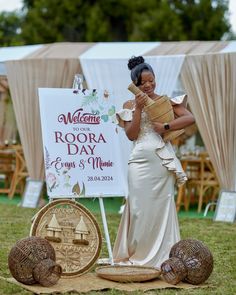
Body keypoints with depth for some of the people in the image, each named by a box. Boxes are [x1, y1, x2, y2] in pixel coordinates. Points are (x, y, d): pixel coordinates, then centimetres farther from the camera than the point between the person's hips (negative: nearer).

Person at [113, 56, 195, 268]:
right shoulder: (129, 106, 10)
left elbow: (190, 118, -5)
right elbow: (131, 135, -1)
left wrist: (165, 127, -14)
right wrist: (138, 108, -8)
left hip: (163, 161, 0)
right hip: (140, 161, 1)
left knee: (162, 206, 1)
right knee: (139, 208, 1)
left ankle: (161, 256, 7)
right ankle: (136, 255, 9)